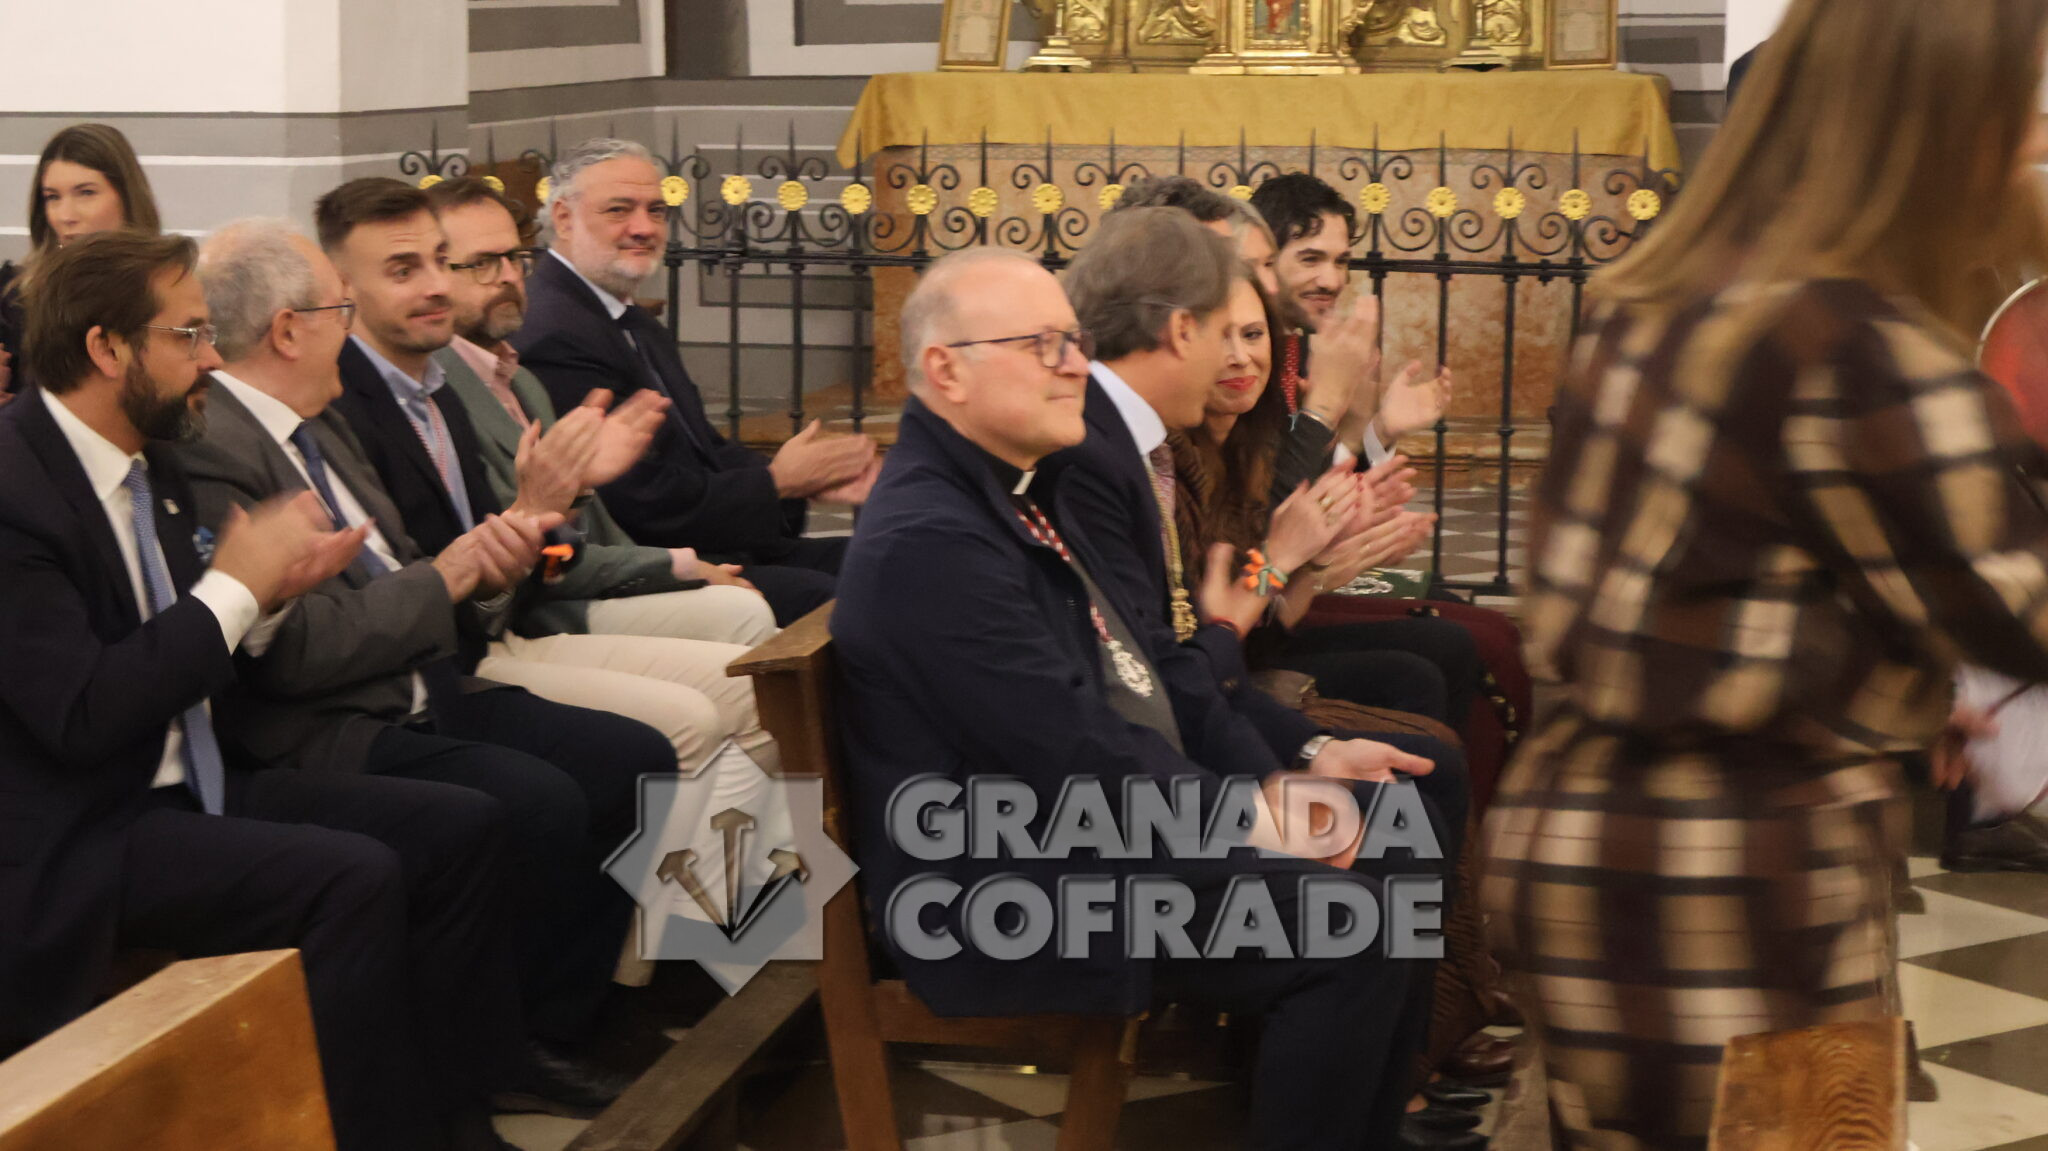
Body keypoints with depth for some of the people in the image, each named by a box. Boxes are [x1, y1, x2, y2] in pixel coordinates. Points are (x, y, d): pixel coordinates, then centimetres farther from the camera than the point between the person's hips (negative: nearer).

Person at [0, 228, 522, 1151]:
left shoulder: (147, 461, 9)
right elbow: (82, 715, -25)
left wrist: (260, 588, -3)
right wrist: (238, 586, -17)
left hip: (192, 783, 9)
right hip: (84, 834, -9)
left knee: (459, 827, -2)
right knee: (355, 878, -27)